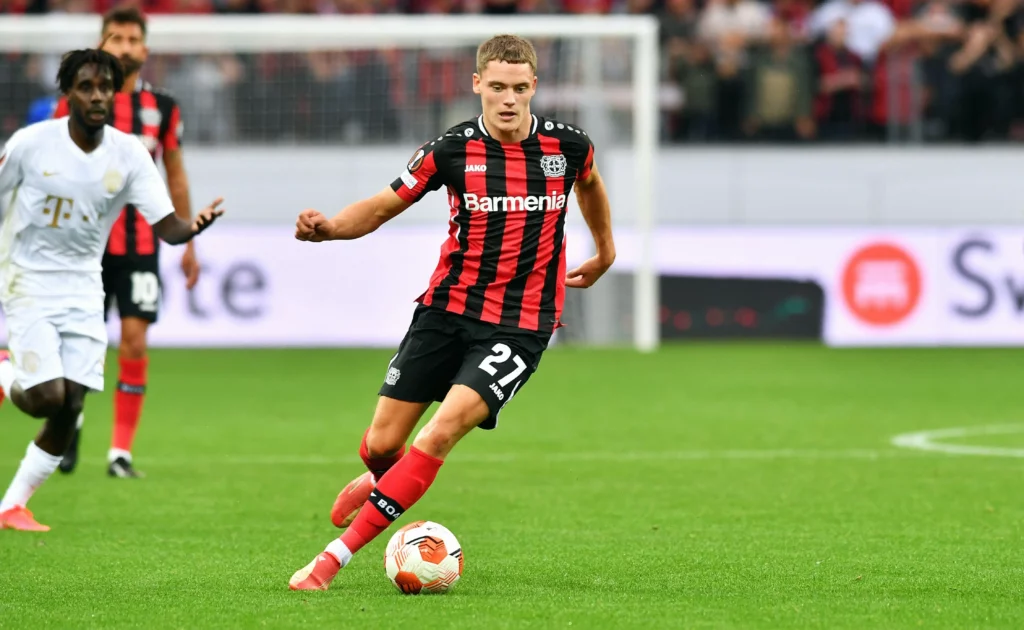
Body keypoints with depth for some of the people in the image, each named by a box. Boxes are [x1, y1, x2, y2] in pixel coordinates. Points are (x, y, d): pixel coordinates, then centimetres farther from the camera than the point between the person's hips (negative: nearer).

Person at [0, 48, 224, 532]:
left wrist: (195, 226, -33)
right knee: (48, 398, -17)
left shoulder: (128, 155, -6)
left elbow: (167, 226, -10)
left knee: (70, 408, -2)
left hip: (82, 288, 3)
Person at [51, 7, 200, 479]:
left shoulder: (162, 108, 6)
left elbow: (176, 178, 14)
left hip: (141, 244, 1)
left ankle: (121, 451, -3)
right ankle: (71, 418, 30)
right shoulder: (74, 105, 1)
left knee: (134, 340, -9)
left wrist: (188, 244, 14)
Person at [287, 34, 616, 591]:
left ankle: (335, 557, -17)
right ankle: (384, 480, 44)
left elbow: (589, 183, 21)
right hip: (446, 309, 2)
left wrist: (604, 252, 31)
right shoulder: (451, 150, -6)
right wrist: (329, 227, -18)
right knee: (381, 445, 2)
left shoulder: (567, 145, -4)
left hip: (520, 325, -2)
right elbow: (383, 206, 1)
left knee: (441, 432, -22)